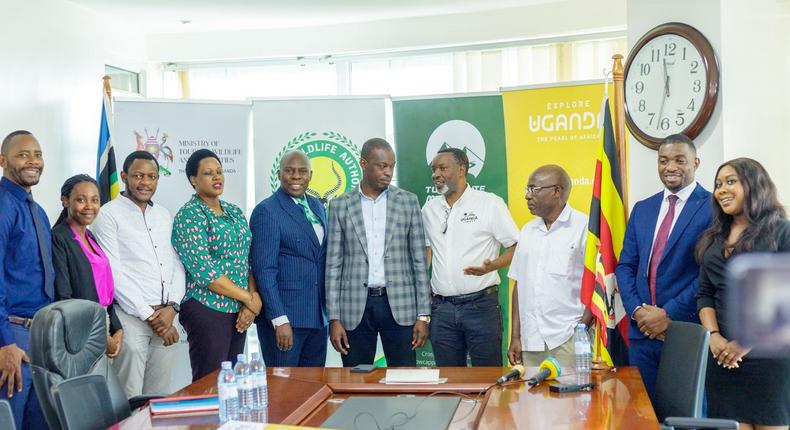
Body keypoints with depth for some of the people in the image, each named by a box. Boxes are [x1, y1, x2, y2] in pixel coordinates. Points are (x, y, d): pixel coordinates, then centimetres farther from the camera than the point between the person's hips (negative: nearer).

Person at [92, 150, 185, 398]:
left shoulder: (164, 215, 15)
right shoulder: (109, 215, -3)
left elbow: (176, 264, 12)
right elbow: (113, 273, -9)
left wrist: (171, 307, -4)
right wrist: (149, 315, -10)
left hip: (167, 317, 5)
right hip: (131, 318, -5)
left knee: (161, 396, 9)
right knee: (130, 399, -3)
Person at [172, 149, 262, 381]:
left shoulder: (235, 212, 12)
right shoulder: (189, 216, -10)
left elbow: (248, 260, 11)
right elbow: (203, 271, -18)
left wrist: (252, 300, -5)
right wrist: (248, 298, -13)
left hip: (238, 310, 7)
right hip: (207, 310, -7)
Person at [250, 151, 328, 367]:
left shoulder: (317, 206, 13)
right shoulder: (266, 211, -9)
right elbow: (264, 270, -13)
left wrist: (329, 310, 13)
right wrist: (280, 320, -18)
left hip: (318, 316, 7)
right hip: (284, 315, -7)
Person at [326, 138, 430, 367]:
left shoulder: (408, 201, 5)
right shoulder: (340, 205, 4)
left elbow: (419, 260, 5)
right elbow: (333, 265, 4)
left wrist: (423, 315, 0)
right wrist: (334, 319, -2)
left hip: (399, 305, 0)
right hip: (355, 306, 0)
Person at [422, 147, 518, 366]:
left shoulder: (490, 203, -3)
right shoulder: (430, 208, 12)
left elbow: (517, 247, -3)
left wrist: (491, 266, -21)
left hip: (481, 305, -4)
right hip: (442, 308, 5)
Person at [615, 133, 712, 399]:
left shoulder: (713, 207, -6)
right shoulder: (642, 208, 13)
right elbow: (625, 265, 12)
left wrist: (669, 314, -13)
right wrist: (637, 310, -4)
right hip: (642, 331, 5)